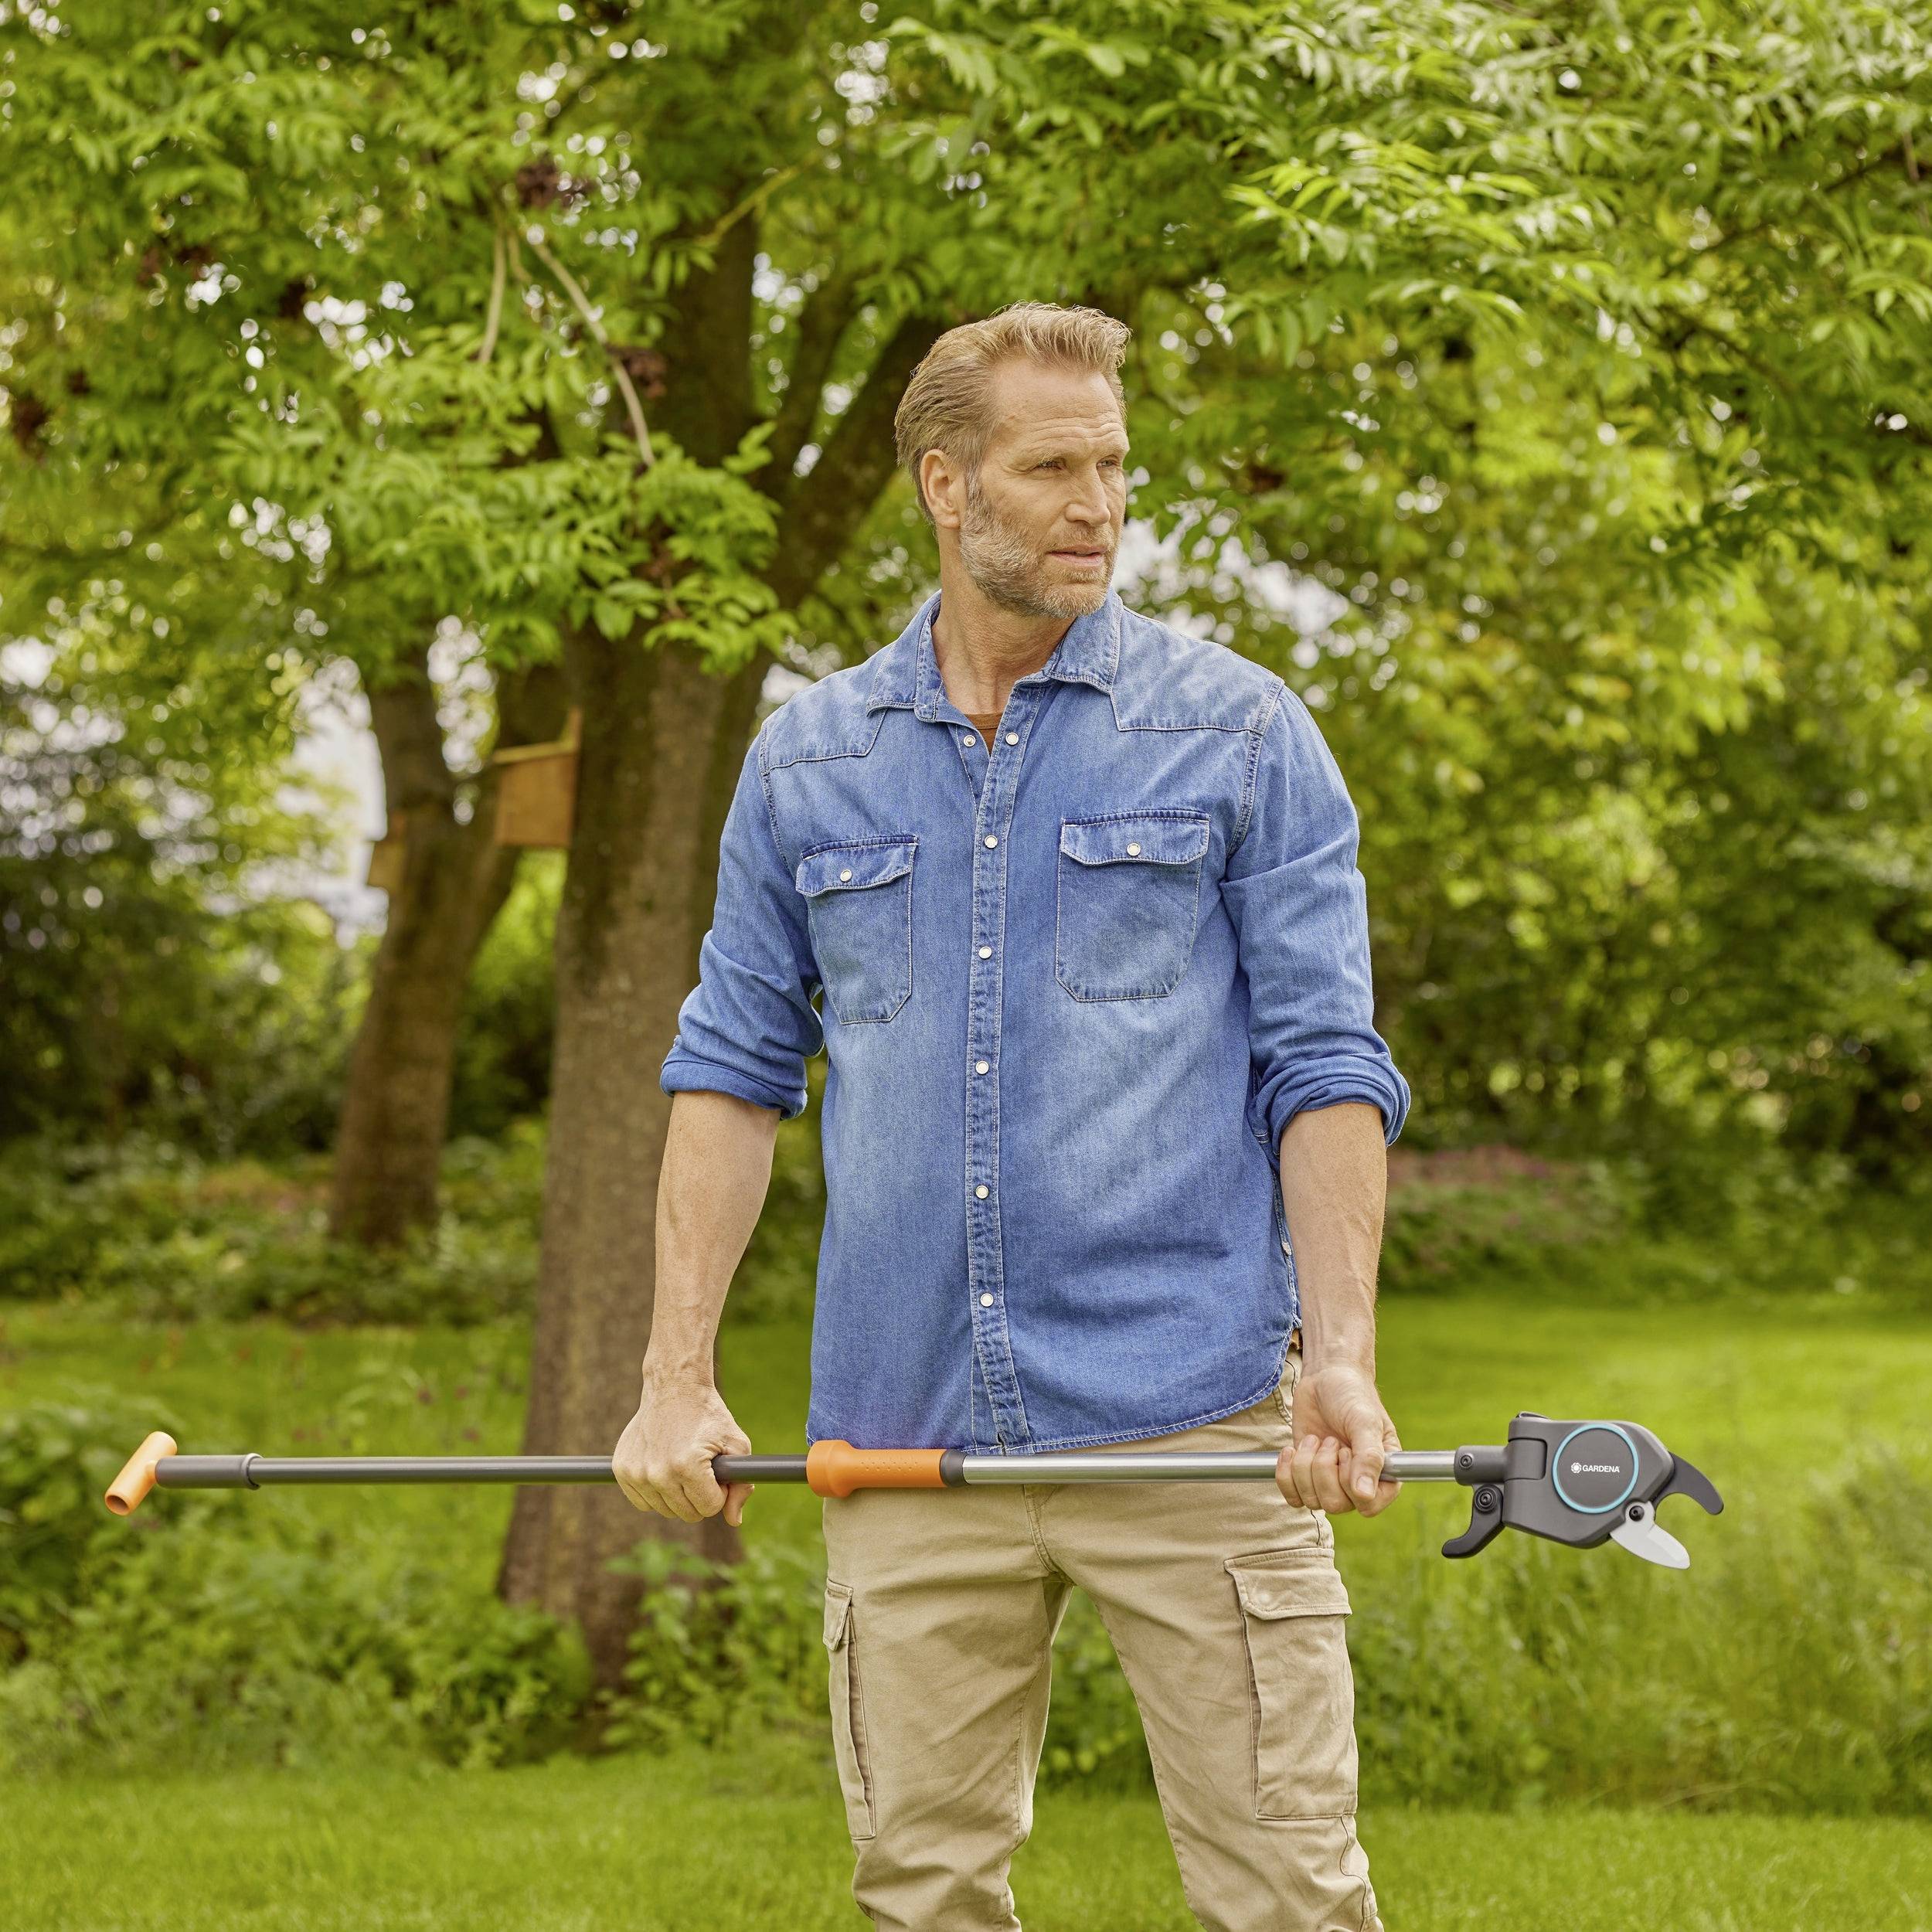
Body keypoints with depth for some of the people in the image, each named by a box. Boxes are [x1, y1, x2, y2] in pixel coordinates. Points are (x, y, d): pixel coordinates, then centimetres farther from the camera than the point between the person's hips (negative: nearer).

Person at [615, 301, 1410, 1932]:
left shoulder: (1241, 732, 3)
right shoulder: (808, 759, 12)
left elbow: (1325, 1065, 0)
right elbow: (734, 1067, 13)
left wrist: (1343, 1357, -12)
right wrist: (678, 1377, 4)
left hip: (1192, 1420, -3)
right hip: (906, 1428, 3)